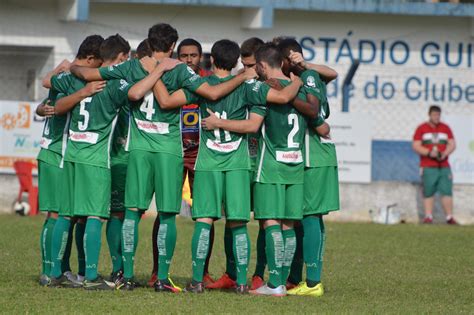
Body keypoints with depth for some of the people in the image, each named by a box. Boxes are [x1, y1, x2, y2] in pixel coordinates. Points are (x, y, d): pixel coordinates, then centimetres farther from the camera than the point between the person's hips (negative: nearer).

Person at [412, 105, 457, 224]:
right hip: (428, 167, -2)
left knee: (447, 191, -6)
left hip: (444, 166, 2)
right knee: (428, 192, -4)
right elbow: (416, 146, 0)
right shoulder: (421, 129, 6)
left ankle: (449, 217, -4)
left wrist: (445, 154, -8)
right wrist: (429, 153, -15)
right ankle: (428, 216, 0)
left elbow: (452, 144, 11)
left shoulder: (445, 128, 14)